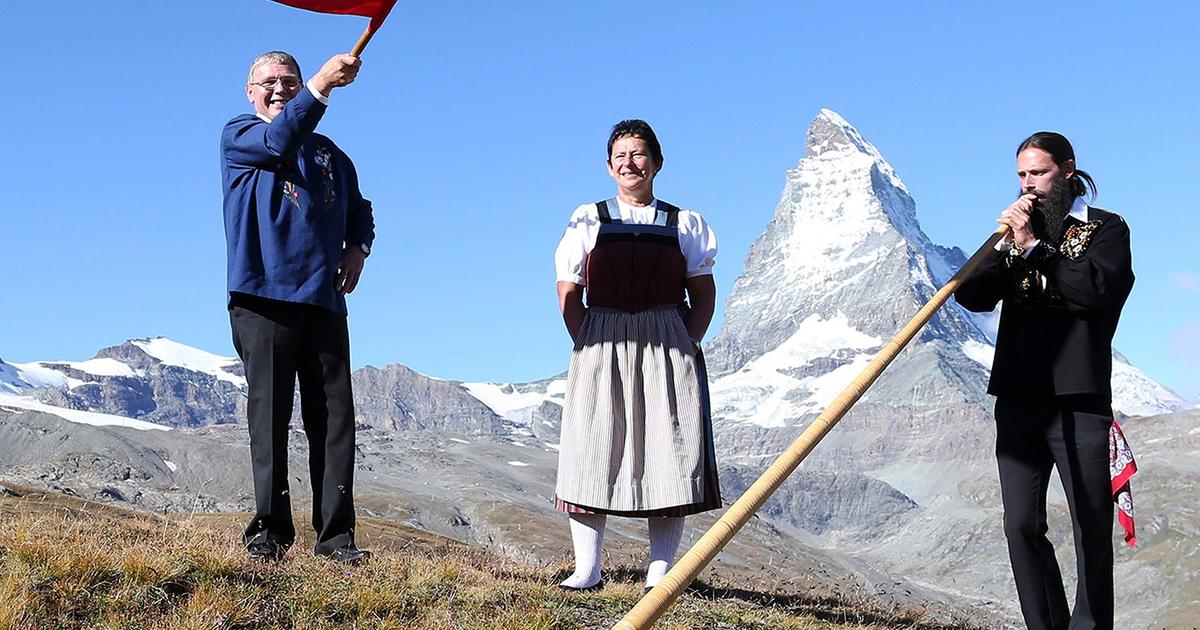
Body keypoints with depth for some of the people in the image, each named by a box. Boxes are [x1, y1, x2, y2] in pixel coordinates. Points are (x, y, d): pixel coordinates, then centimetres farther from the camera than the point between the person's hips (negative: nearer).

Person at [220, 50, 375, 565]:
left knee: (335, 419, -2)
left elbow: (359, 209, 30)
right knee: (269, 417, -4)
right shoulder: (237, 136, 7)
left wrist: (358, 247, 7)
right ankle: (269, 531, 0)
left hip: (324, 302, 4)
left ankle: (336, 535, 0)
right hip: (262, 297, -4)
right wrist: (320, 86, -30)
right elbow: (278, 141, -15)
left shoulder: (329, 153, 23)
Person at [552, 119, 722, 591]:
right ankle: (587, 569, 1)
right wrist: (587, 345, -5)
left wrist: (687, 346, -4)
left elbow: (703, 292, 9)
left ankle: (660, 571, 1)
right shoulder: (588, 221, 10)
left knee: (668, 455, -3)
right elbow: (569, 294, 6)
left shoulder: (683, 224, 11)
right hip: (601, 348, 0)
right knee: (591, 451, -4)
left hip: (669, 347, 0)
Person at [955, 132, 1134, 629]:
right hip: (1018, 397, 4)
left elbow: (1097, 291, -13)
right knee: (1022, 526, 0)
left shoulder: (1105, 228, 6)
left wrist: (1035, 247, -12)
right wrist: (1008, 246, -7)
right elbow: (972, 297, 6)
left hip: (1079, 398, -4)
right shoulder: (1018, 230, 19)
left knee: (1092, 526, 0)